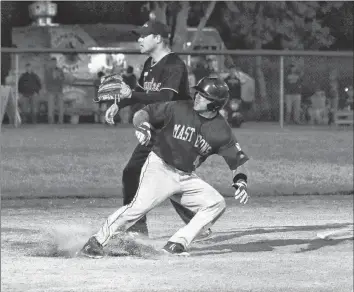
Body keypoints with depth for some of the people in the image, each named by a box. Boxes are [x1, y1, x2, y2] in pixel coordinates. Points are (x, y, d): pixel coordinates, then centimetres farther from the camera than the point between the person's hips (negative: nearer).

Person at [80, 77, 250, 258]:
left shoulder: (221, 131, -3)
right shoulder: (178, 109, -7)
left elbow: (237, 160, 1)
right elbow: (143, 113, -2)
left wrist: (240, 182, -18)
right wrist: (142, 126, -25)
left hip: (187, 177, 4)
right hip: (159, 167, -4)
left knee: (217, 204, -9)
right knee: (140, 205, -24)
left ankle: (176, 244, -9)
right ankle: (96, 242, -16)